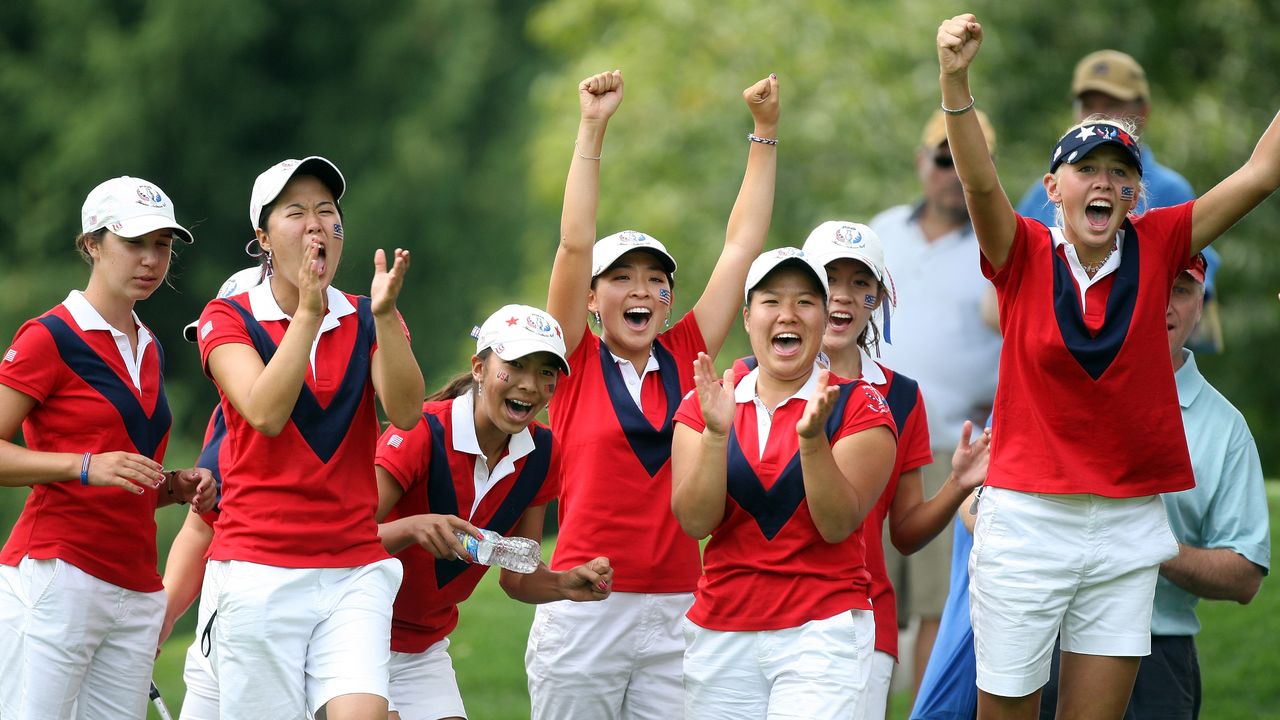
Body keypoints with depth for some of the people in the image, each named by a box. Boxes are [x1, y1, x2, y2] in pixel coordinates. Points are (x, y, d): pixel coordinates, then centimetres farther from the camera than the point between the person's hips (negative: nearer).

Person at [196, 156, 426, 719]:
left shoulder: (365, 321, 11)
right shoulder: (229, 320, 2)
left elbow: (405, 413, -8)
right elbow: (265, 413, -16)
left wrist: (385, 315, -21)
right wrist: (307, 313, -23)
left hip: (355, 572, 2)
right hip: (259, 570, -2)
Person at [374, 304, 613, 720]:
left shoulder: (542, 456, -2)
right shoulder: (422, 432, -21)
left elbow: (518, 577, 5)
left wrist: (565, 585, -15)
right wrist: (411, 528, -42)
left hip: (426, 647, 6)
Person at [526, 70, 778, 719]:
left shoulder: (686, 358, 9)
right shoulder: (578, 365, 3)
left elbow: (742, 245, 10)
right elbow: (575, 246, -6)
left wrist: (765, 131, 9)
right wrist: (592, 130, -10)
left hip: (675, 614, 3)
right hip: (584, 613, -2)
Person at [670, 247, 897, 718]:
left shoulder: (858, 407, 0)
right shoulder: (703, 406, 7)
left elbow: (838, 526, -9)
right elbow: (695, 522, -4)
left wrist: (812, 438, -22)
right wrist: (716, 433, -16)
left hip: (822, 633, -3)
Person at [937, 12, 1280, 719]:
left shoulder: (1156, 248, 3)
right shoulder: (1026, 256, -4)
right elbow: (980, 183, -21)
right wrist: (955, 82, -37)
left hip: (1130, 523, 2)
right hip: (1028, 519, -2)